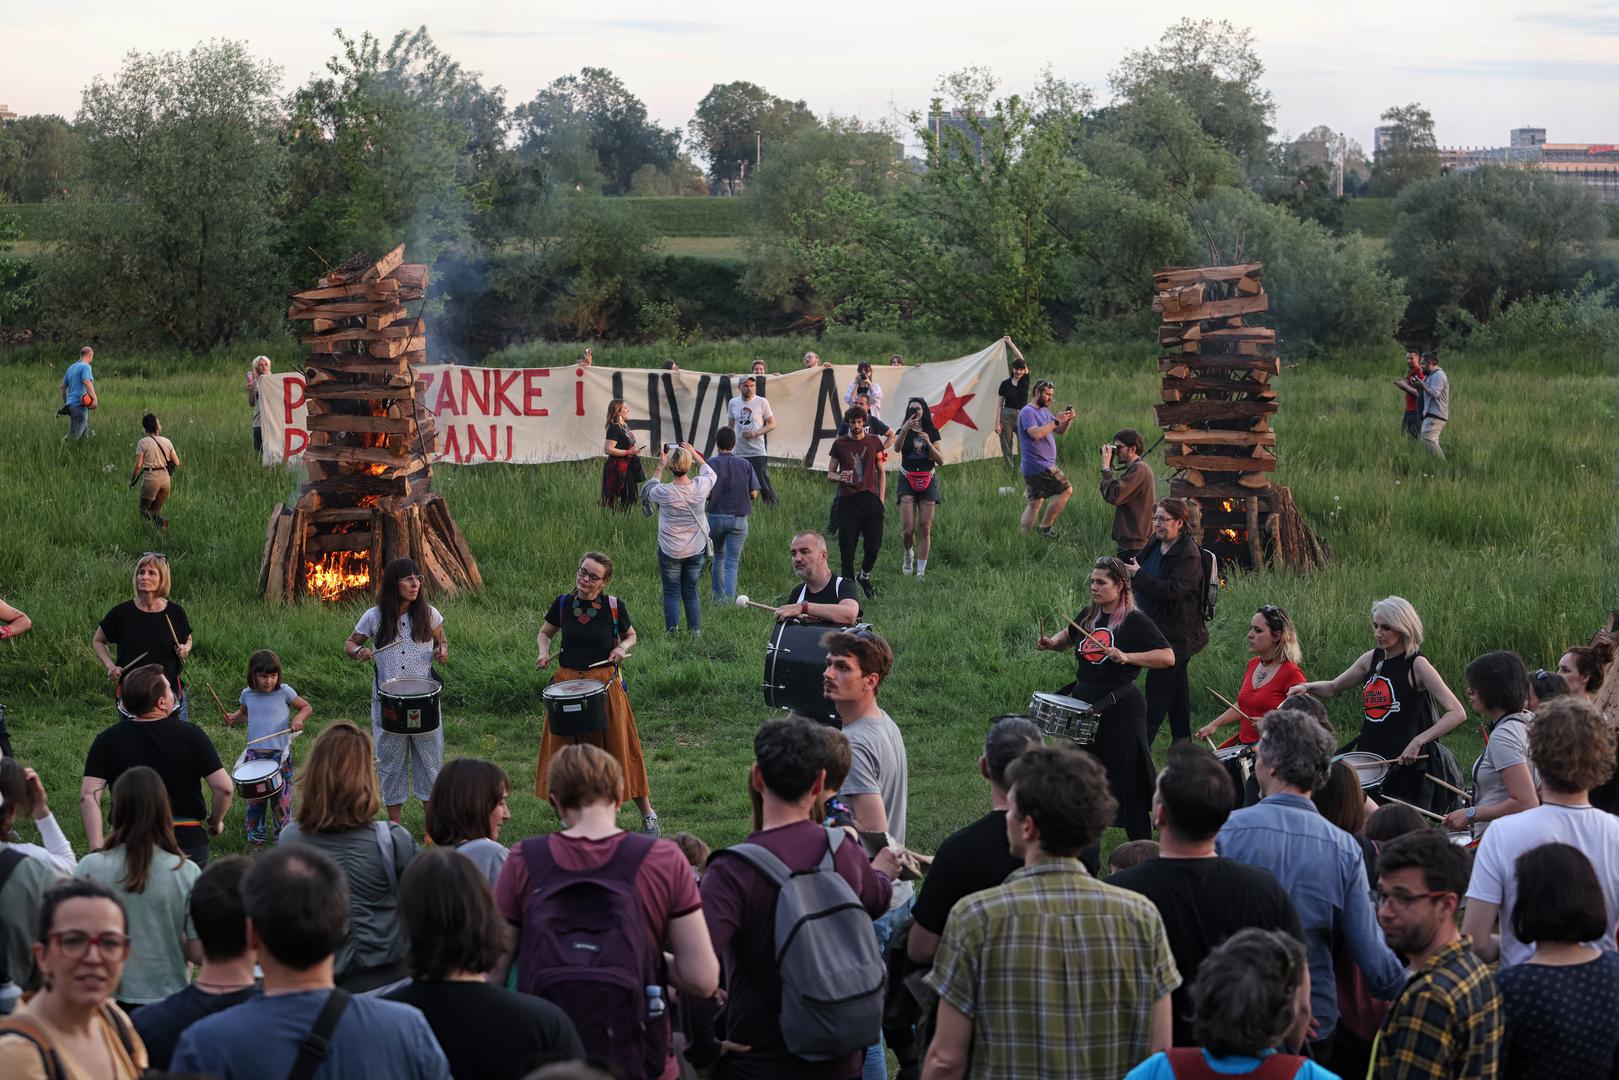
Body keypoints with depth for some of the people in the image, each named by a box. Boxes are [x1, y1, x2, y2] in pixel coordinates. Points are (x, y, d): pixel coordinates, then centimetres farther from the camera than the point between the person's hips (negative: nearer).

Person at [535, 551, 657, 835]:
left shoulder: (614, 606, -4)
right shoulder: (563, 604, 1)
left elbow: (631, 636, 12)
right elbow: (544, 633, 16)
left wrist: (622, 648, -9)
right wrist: (543, 652, -4)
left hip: (605, 684, -2)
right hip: (568, 684, 2)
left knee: (617, 747, 3)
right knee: (566, 750, 6)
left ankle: (648, 814, 17)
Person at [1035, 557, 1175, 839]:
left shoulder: (1135, 622, -11)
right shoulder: (1088, 617, 9)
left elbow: (1168, 656, -17)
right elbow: (1068, 636, 29)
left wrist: (1127, 657, -26)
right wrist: (1051, 643, 8)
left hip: (1120, 710, -7)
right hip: (1085, 704, 7)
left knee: (1125, 779, -3)